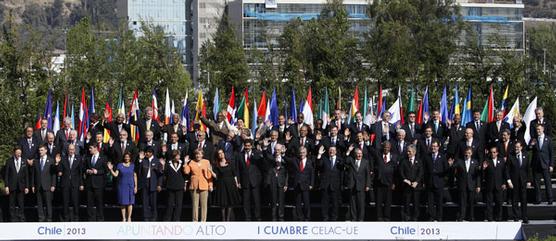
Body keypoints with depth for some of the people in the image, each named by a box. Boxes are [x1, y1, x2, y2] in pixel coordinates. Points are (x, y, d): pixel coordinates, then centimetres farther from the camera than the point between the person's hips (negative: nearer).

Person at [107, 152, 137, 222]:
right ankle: (124, 218, 6)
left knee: (130, 202, 0)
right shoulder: (120, 165, 3)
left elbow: (135, 176, 4)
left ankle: (129, 218, 7)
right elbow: (115, 174, -2)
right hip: (122, 186, 0)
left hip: (130, 186, 0)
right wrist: (111, 169, -19)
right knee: (123, 203, 1)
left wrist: (135, 186, -1)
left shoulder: (132, 166, 5)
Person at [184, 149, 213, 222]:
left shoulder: (206, 162, 9)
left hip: (204, 186, -1)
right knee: (195, 205, 2)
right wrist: (185, 163, -7)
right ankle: (195, 221, 7)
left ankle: (203, 221, 3)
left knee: (204, 205, -1)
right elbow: (186, 172, 1)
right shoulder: (191, 162, 10)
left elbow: (209, 175, 8)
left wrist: (210, 185, 3)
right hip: (194, 187, 1)